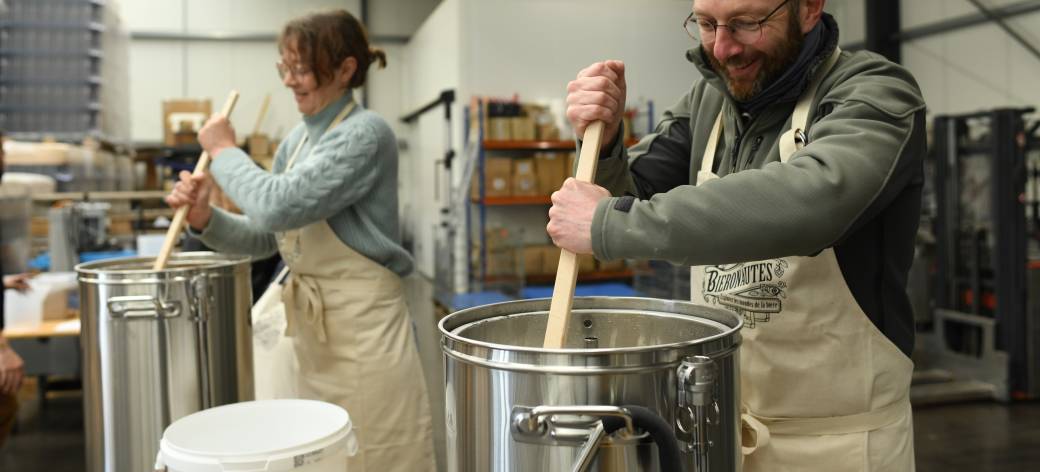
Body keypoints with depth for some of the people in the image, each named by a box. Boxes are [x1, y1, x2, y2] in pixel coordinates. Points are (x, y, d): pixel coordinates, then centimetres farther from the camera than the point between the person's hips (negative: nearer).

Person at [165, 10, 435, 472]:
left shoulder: (364, 133, -15)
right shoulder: (297, 139, 11)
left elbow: (280, 206, -24)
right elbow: (267, 234, 14)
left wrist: (224, 152, -8)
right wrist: (207, 219, -4)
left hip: (363, 328, -8)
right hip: (312, 329, 8)